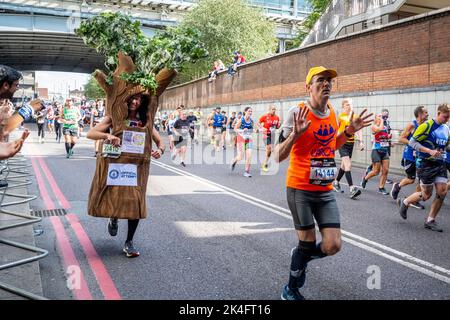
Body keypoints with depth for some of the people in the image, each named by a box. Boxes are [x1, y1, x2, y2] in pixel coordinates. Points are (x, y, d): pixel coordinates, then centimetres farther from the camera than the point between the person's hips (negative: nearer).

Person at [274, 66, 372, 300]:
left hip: (325, 190, 6)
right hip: (300, 189, -5)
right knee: (308, 243, 4)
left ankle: (300, 256, 33)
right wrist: (295, 134, -30)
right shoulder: (297, 113, -14)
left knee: (333, 246, 0)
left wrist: (349, 132, 7)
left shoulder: (332, 113, 5)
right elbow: (278, 157, -14)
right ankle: (291, 291, 29)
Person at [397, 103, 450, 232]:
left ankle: (430, 220, 12)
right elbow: (412, 142, -15)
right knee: (426, 194, -1)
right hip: (426, 164, -6)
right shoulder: (427, 125, -13)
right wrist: (430, 151, -23)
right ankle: (404, 202, 26)